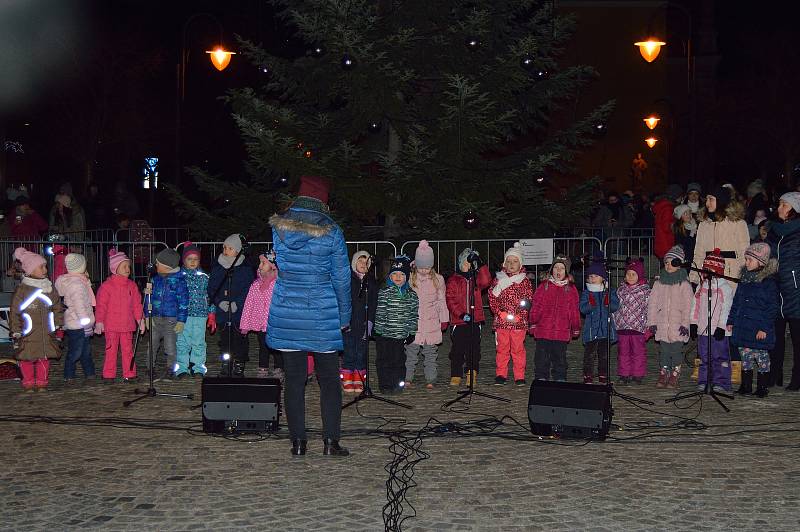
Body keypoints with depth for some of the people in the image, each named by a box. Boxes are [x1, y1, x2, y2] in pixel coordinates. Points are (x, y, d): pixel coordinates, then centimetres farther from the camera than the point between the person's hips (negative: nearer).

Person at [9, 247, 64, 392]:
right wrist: (16, 334, -6)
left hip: (47, 335, 3)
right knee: (27, 360, 4)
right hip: (28, 336, -3)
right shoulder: (21, 290, -7)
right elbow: (15, 313, -4)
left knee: (44, 359, 8)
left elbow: (58, 309, 12)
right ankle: (29, 384, 18)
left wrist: (58, 329, 9)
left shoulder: (50, 289, 6)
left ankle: (42, 383, 21)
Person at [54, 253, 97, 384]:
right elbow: (79, 306, -23)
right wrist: (87, 323, -20)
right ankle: (69, 377, 7)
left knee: (86, 350, 18)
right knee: (75, 352, -2)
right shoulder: (77, 284, -21)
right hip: (77, 325, -11)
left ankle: (89, 373, 28)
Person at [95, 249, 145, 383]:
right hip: (111, 325, -4)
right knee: (111, 350, 1)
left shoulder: (132, 285, 8)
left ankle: (129, 374, 13)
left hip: (127, 325, 4)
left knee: (128, 349, 7)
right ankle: (108, 375, 9)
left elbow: (137, 304, 12)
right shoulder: (106, 286, -6)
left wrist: (140, 319, 8)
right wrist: (99, 322, -9)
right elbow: (101, 305, -6)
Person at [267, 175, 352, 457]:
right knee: (329, 379, 8)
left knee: (294, 379, 8)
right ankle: (331, 441, 8)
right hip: (323, 316, -2)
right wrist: (344, 316, 6)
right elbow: (342, 278, -3)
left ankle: (298, 441, 11)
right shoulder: (331, 232, -8)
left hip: (286, 314, 2)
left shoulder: (278, 228, 0)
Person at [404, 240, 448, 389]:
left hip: (431, 322, 1)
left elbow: (441, 300, 10)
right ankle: (408, 378, 12)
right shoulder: (409, 278, 0)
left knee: (430, 352, 6)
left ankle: (430, 379, 13)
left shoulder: (438, 279, 4)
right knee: (410, 351, 2)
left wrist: (444, 319, 10)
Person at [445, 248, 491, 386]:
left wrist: (480, 265, -16)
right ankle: (456, 377, 10)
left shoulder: (476, 279, 13)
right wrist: (461, 314, -14)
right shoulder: (453, 280, 5)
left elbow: (486, 282, -11)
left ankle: (472, 374, 9)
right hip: (458, 321, -2)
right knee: (457, 350, 1)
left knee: (474, 349, 1)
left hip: (475, 320, 2)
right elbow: (450, 300, -2)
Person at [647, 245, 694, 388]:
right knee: (663, 351, 7)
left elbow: (688, 305, -6)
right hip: (662, 323, 3)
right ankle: (663, 376, 14)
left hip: (677, 324, -3)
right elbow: (652, 302, 8)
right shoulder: (659, 282, 8)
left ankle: (674, 377, 9)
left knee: (676, 351, 0)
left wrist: (685, 323, -12)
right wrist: (651, 322, 3)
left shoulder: (684, 283, -2)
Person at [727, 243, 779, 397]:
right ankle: (746, 386, 20)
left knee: (761, 358, 5)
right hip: (742, 327, 6)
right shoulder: (744, 279, 10)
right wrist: (731, 320, 13)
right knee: (745, 357, 11)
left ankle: (762, 387, 16)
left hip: (759, 329, -6)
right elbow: (736, 302, 17)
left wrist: (765, 328, -15)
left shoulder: (768, 282, -11)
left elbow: (772, 308, -12)